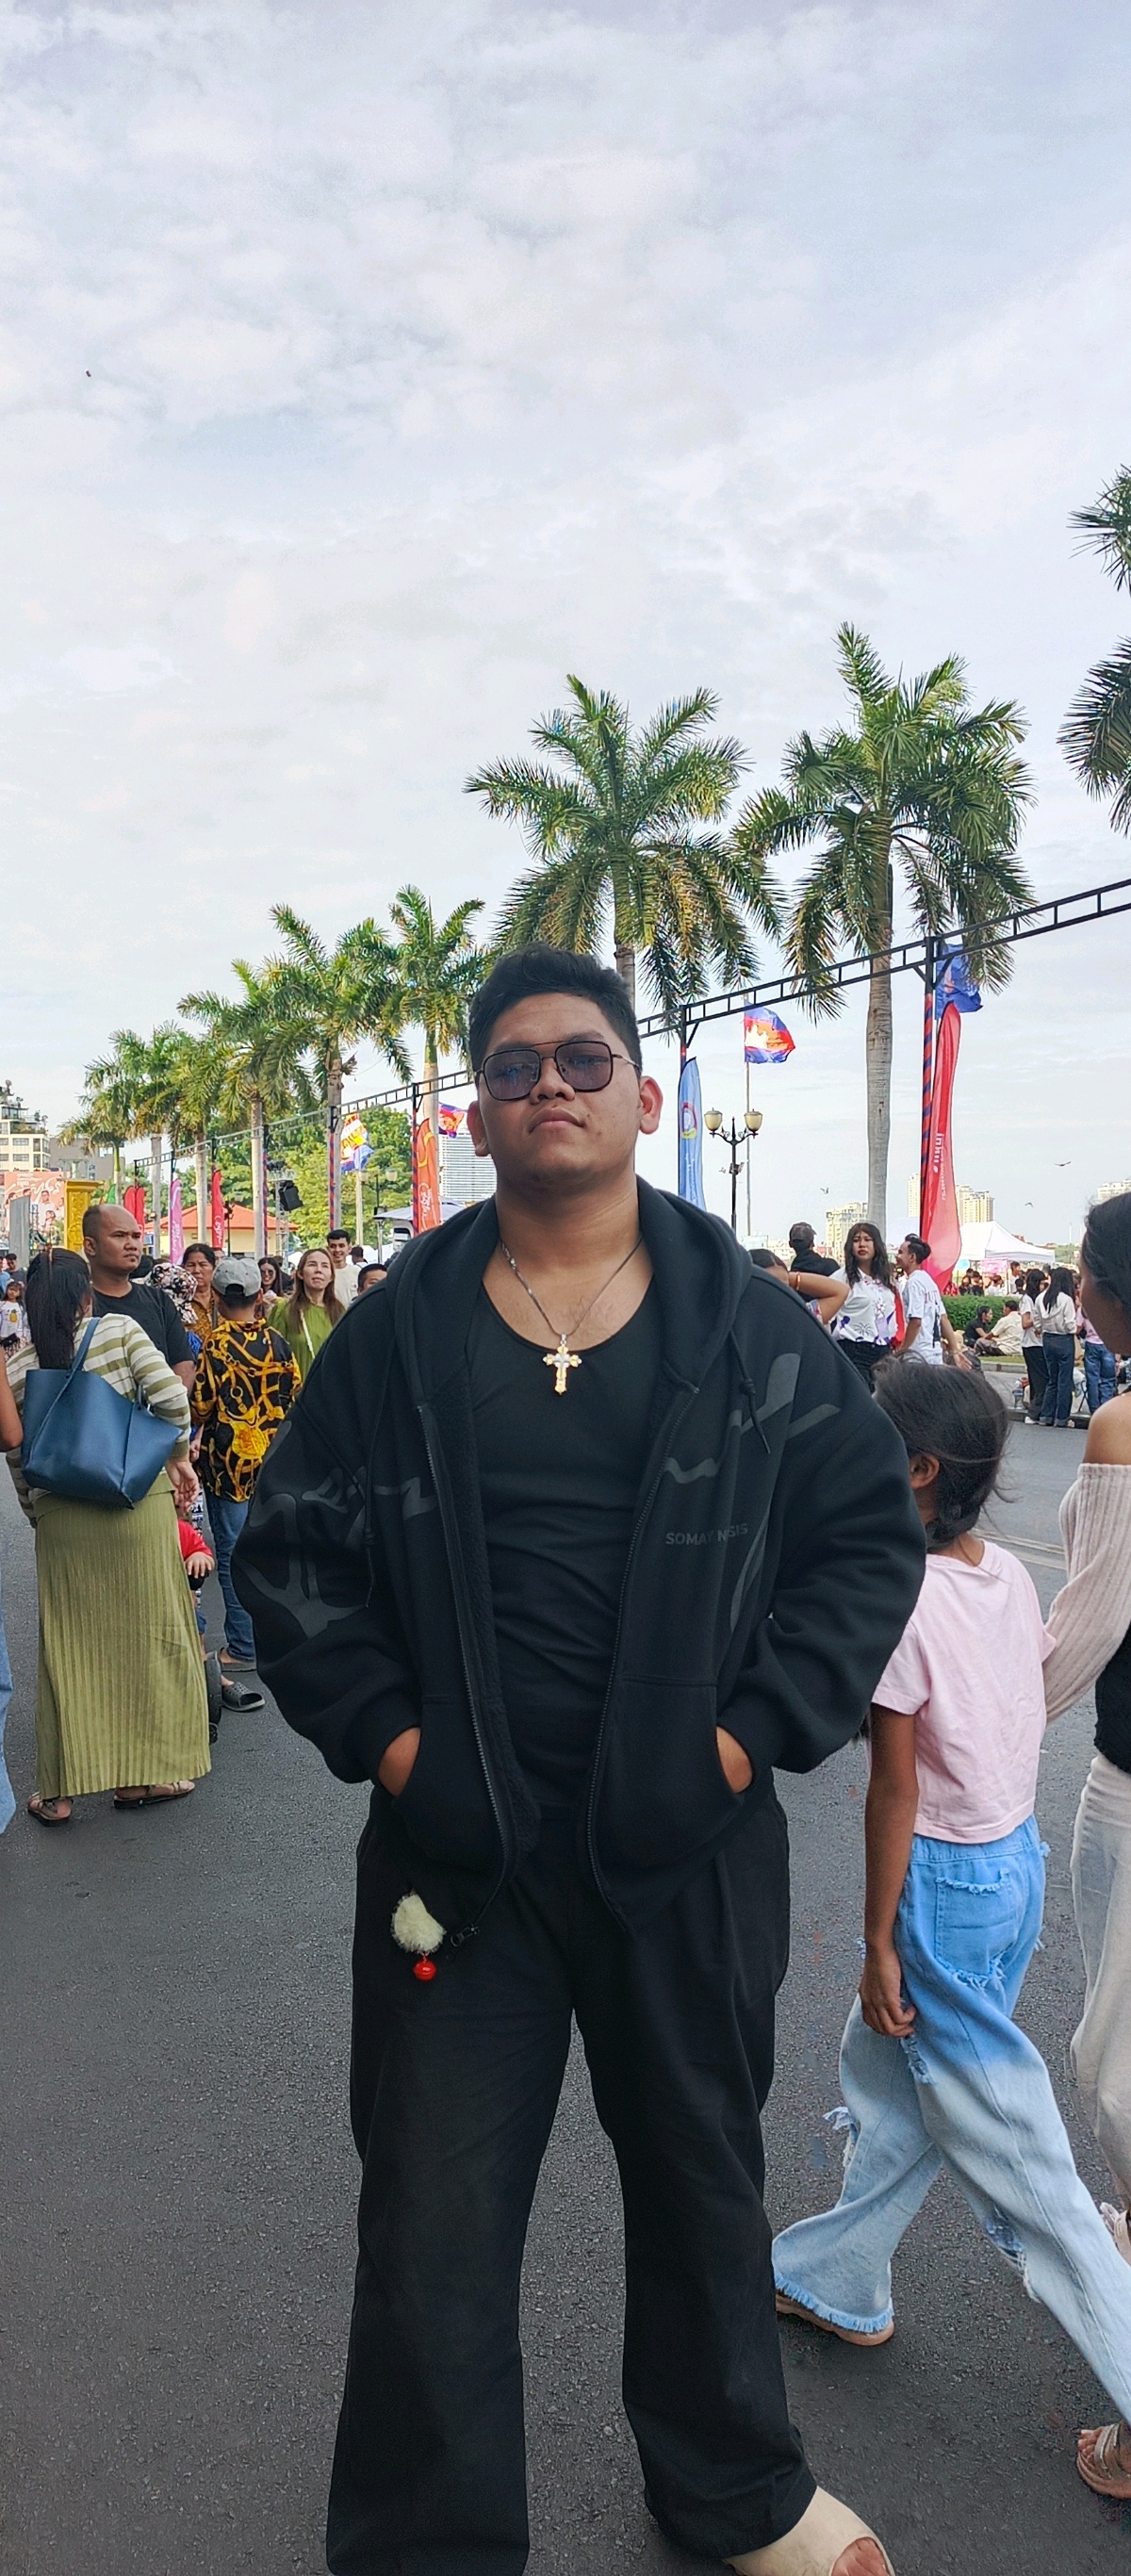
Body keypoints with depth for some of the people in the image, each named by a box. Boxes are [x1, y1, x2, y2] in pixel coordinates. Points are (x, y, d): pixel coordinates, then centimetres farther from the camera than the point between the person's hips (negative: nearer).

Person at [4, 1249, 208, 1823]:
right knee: (146, 1634, 10)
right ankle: (142, 1774, 17)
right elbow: (169, 1394, -15)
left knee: (70, 1646, 10)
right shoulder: (120, 1330, -6)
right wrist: (177, 1458, 0)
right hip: (138, 1502, -2)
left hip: (61, 1518, 2)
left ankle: (59, 1790, 16)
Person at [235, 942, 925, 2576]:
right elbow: (291, 1550, 3)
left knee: (704, 2188, 23)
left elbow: (870, 1535, 1)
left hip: (690, 1851, 1)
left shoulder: (754, 1331, -3)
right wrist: (377, 1727, -8)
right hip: (455, 1853, 0)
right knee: (435, 2236, 9)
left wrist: (761, 1726, -8)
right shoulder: (395, 1334, -2)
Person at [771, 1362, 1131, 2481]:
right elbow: (1021, 1712, 7)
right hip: (1017, 1854, 8)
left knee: (1008, 2145, 7)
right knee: (886, 2065, 24)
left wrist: (878, 1942, -10)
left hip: (945, 1881, -8)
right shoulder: (1010, 1574, -2)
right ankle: (836, 2281, 41)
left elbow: (894, 1790, -19)